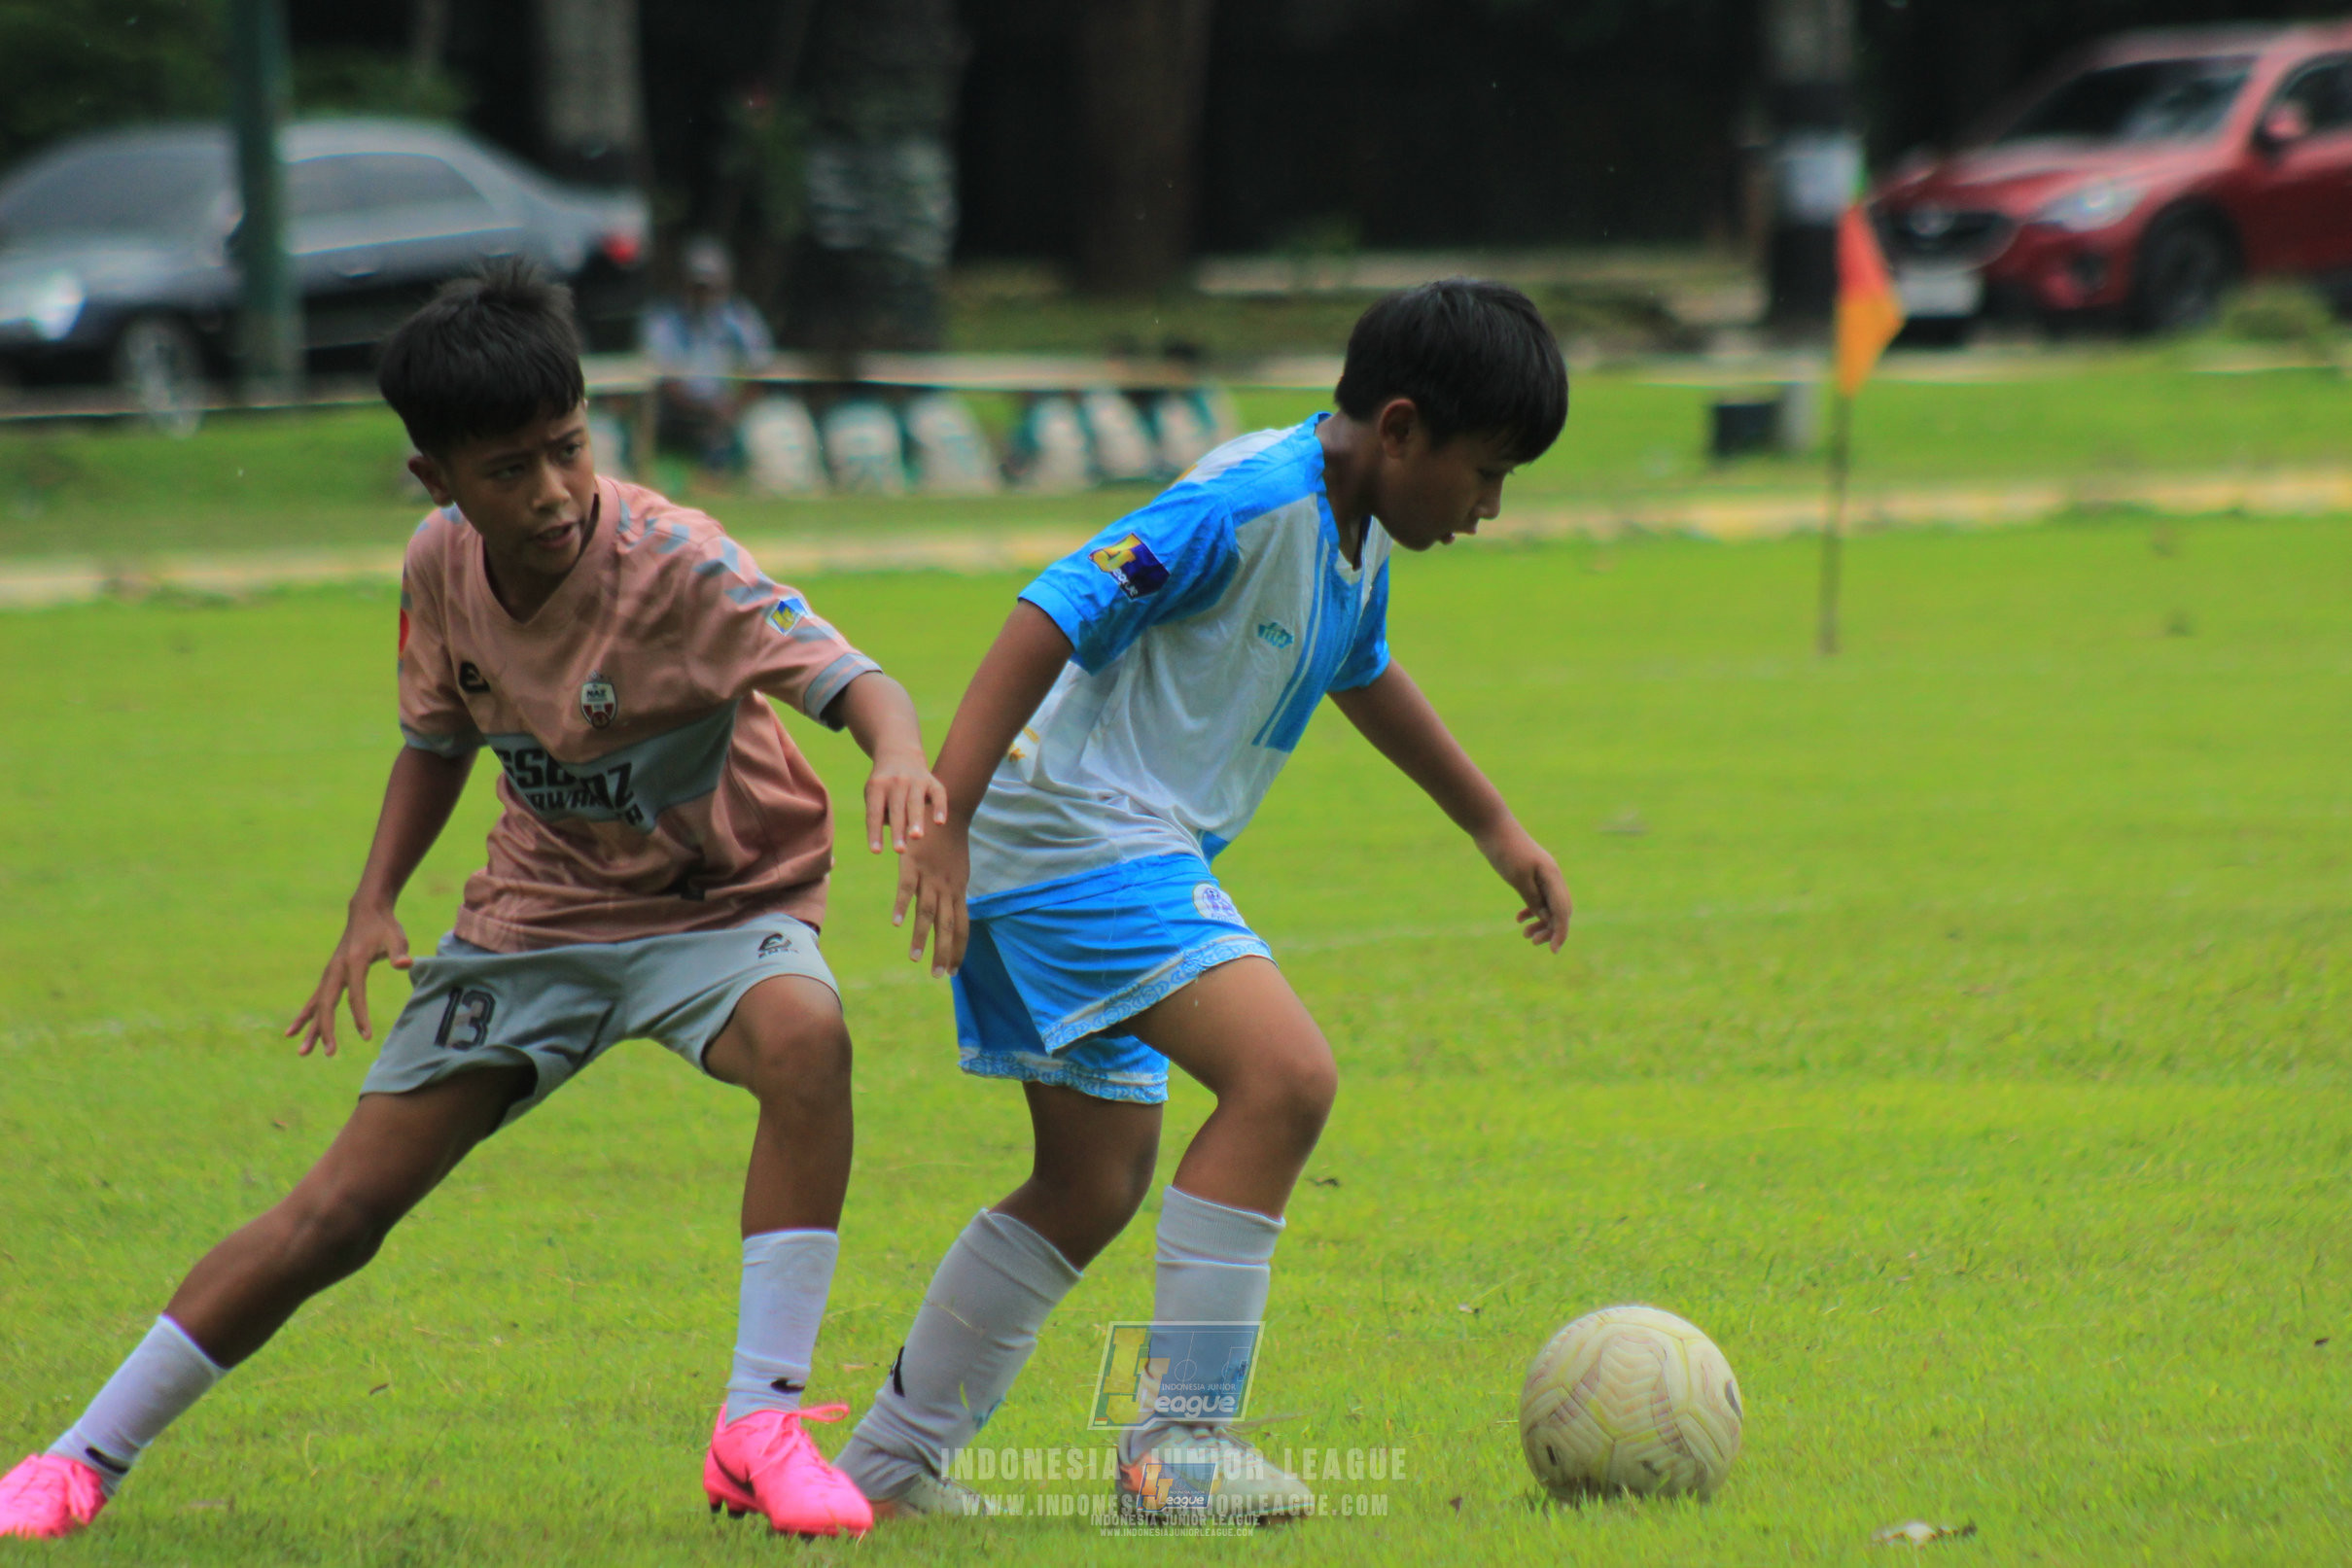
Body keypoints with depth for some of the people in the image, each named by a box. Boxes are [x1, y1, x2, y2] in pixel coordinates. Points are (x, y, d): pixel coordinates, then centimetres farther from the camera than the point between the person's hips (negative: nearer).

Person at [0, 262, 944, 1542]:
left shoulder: (671, 564, -26)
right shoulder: (443, 567, -9)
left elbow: (847, 677, -38)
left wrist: (899, 755, -61)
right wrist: (372, 906, -3)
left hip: (716, 909, -4)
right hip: (536, 914, 4)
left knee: (805, 1032, -38)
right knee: (340, 1208, 0)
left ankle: (760, 1424, -31)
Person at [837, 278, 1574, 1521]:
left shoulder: (1353, 532, 13)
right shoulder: (1249, 506, -18)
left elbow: (1363, 674, 35)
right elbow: (1051, 620, -25)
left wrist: (1494, 827, 43)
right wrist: (943, 824, -31)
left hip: (1127, 852, 11)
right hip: (1081, 831, -11)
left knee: (1096, 1184, 15)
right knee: (1283, 1075, -23)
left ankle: (889, 1465, 22)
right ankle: (1177, 1443, -20)